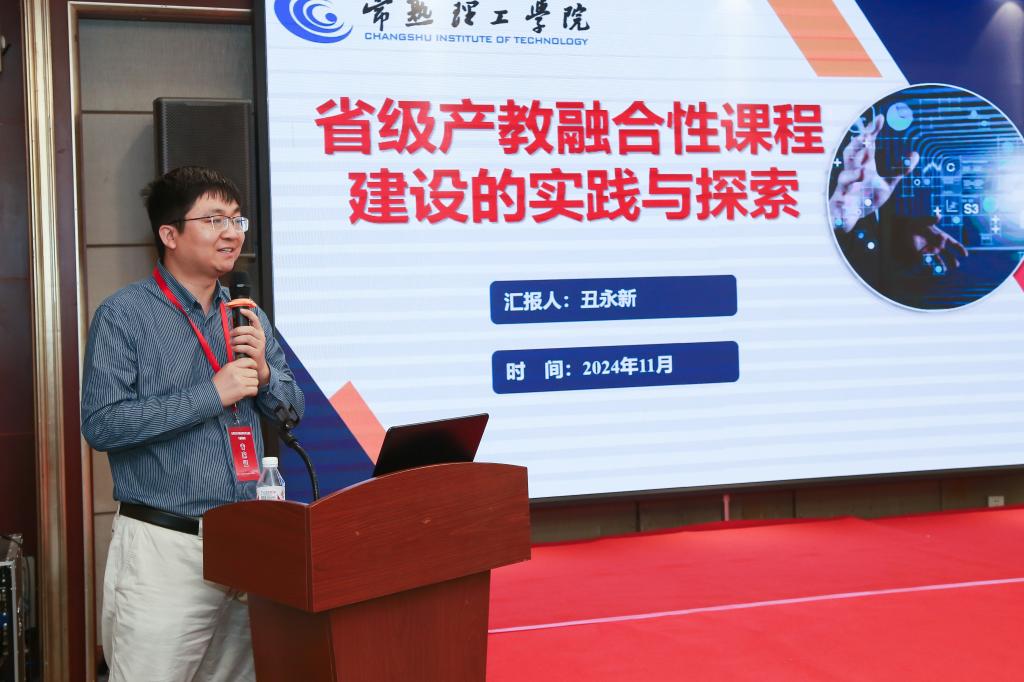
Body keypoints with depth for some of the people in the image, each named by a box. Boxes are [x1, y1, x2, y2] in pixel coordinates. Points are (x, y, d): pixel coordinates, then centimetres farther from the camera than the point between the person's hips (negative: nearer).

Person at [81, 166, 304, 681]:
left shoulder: (248, 317, 13)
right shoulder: (124, 315, -5)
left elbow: (295, 409, 17)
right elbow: (101, 424, -16)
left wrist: (263, 371, -5)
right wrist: (213, 394, -17)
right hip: (165, 545, -5)